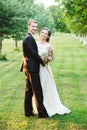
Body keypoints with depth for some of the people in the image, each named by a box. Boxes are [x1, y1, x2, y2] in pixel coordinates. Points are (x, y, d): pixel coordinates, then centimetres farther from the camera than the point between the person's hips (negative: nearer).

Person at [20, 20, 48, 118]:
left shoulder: (29, 37, 18)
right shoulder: (29, 38, -15)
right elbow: (34, 53, -18)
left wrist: (41, 60, 10)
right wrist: (42, 62, -6)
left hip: (29, 68, 11)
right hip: (32, 68, -11)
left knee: (29, 90, 13)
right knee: (38, 91, -4)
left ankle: (28, 111, 20)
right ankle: (41, 112, 4)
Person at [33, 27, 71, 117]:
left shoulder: (48, 46, -3)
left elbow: (51, 58, 2)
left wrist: (47, 58, -18)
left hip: (44, 68, -3)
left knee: (46, 87, 1)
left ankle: (49, 107, 14)